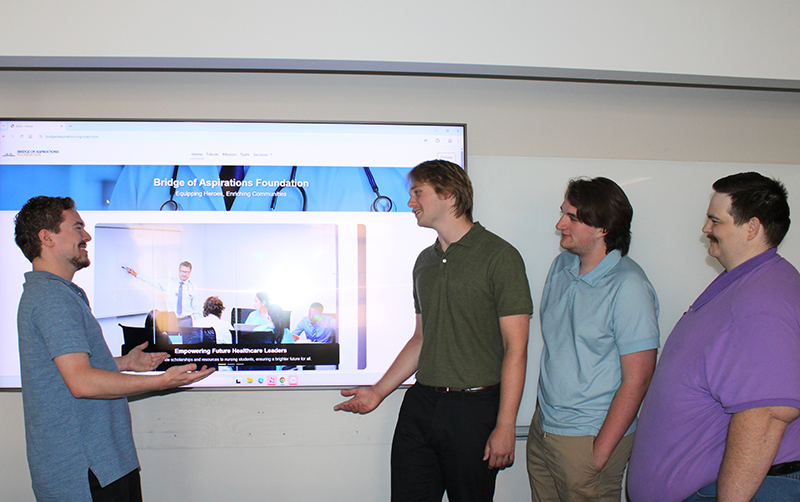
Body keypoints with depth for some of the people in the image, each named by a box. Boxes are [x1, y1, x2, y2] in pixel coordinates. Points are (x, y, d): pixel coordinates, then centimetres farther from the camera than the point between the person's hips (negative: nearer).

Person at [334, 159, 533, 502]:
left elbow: (515, 348, -12)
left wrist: (505, 426, -15)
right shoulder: (425, 261, 13)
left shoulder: (500, 256, -9)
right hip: (420, 403, 6)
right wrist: (378, 391, 15)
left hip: (474, 409, -6)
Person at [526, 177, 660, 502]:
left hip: (590, 437, -6)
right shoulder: (561, 265, 4)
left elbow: (637, 379, -18)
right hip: (543, 426, 6)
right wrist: (542, 412, 11)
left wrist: (601, 451, -17)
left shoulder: (628, 286, -18)